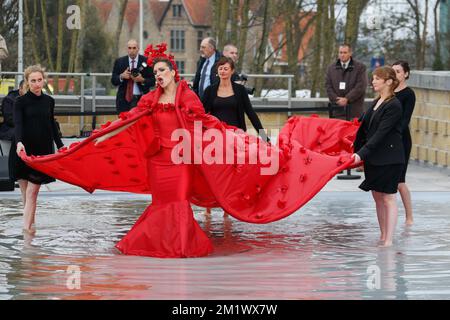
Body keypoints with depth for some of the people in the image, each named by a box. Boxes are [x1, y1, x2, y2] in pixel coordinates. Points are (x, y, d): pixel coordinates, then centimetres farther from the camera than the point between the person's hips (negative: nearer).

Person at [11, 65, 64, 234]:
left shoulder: (49, 101, 7)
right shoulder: (21, 101, -3)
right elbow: (18, 123, -16)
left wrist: (60, 145, 20)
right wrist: (19, 142, -34)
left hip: (42, 150, 1)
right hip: (23, 150, -1)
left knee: (32, 191, -6)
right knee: (25, 191, 5)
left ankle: (27, 226, -9)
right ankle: (30, 223, 18)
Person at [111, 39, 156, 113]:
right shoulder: (119, 62, 8)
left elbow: (153, 81, 1)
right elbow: (113, 81, 7)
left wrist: (142, 80, -17)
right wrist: (121, 76, -13)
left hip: (141, 99, -1)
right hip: (124, 100, 2)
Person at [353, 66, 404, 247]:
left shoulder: (394, 105, -16)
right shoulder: (377, 102, 11)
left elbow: (381, 133, -21)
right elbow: (365, 129, 16)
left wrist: (361, 153, -25)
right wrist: (356, 150, 15)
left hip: (389, 159, -9)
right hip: (374, 158, 9)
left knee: (388, 198, -5)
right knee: (377, 197, 11)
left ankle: (389, 241, -4)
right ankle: (383, 237, 19)